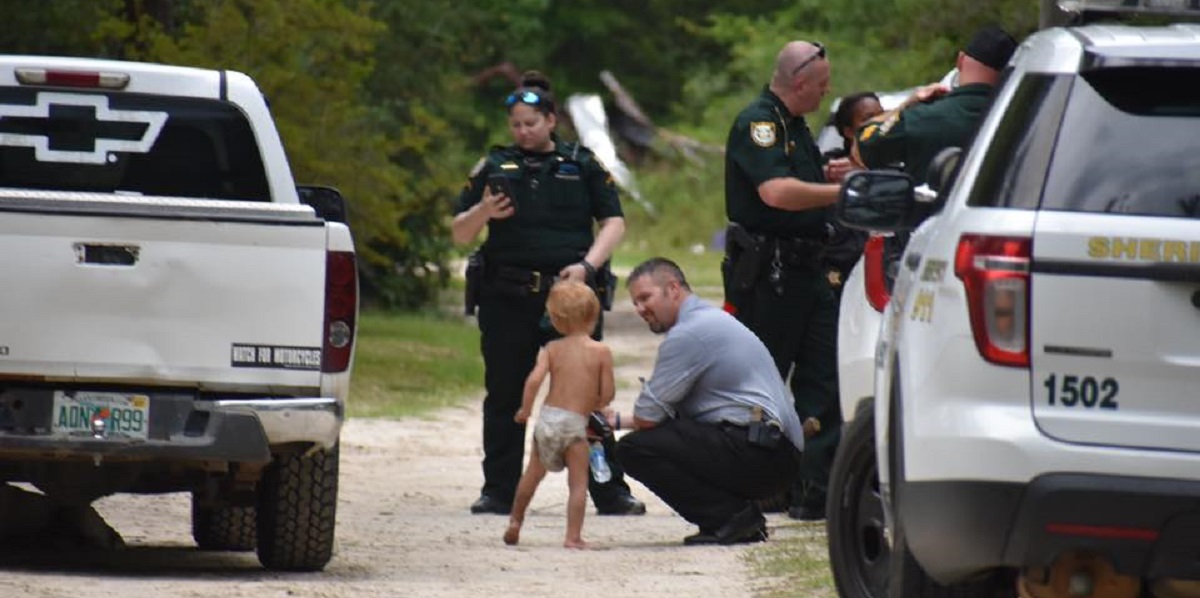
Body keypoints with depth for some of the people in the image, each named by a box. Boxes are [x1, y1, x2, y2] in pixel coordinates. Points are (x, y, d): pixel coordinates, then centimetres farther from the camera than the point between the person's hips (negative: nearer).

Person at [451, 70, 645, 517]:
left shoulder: (581, 165, 8)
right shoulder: (495, 167, 11)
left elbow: (614, 222, 6)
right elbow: (459, 233, 11)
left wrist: (587, 266, -9)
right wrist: (482, 213, -10)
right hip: (507, 298, 1)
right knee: (504, 396, 5)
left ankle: (610, 492, 1)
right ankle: (499, 492, 13)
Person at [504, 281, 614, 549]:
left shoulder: (552, 349, 2)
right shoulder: (601, 351, -5)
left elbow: (534, 379, -11)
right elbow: (607, 394, -5)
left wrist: (525, 409, 3)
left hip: (548, 416, 3)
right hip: (575, 423, -3)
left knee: (533, 474, 22)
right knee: (578, 482, 3)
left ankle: (515, 522, 34)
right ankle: (573, 536, -4)